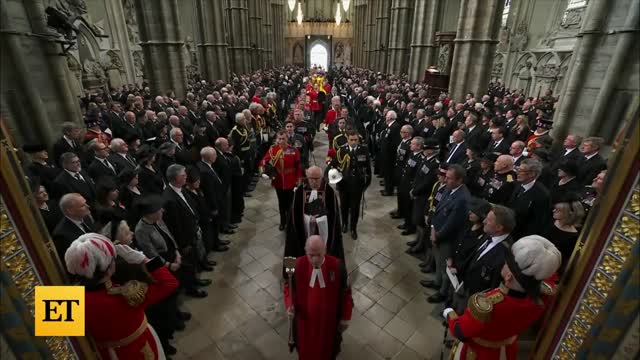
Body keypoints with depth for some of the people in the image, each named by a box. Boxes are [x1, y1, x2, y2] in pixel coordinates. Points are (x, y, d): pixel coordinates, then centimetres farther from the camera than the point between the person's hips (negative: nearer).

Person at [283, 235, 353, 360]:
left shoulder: (337, 266, -26)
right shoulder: (297, 265, -23)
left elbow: (345, 292, -11)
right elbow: (289, 286, -5)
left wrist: (345, 318, -3)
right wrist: (289, 305, -21)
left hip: (329, 319, -1)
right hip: (305, 318, 1)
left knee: (327, 349, 27)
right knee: (306, 348, 28)